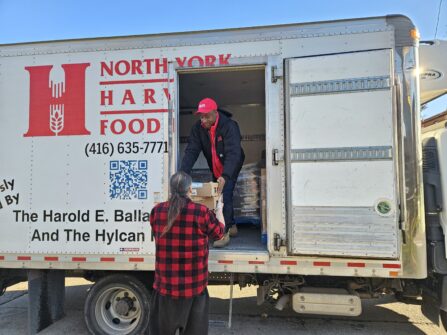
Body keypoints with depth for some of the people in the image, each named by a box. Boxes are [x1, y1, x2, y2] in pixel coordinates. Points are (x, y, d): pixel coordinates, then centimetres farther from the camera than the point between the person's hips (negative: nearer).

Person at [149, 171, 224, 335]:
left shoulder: (157, 211, -5)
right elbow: (219, 233, 4)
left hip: (165, 285, 2)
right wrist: (219, 210, 22)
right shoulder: (201, 212, -13)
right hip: (194, 286, -2)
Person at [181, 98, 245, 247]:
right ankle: (232, 226, 33)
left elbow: (233, 153, -39)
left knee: (224, 196, -17)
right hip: (215, 169, 6)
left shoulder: (229, 126, -30)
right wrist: (182, 173, -33)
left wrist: (225, 176, -52)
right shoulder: (198, 128, -14)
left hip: (230, 168, -6)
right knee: (218, 197, 14)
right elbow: (191, 151, -20)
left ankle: (224, 233, -8)